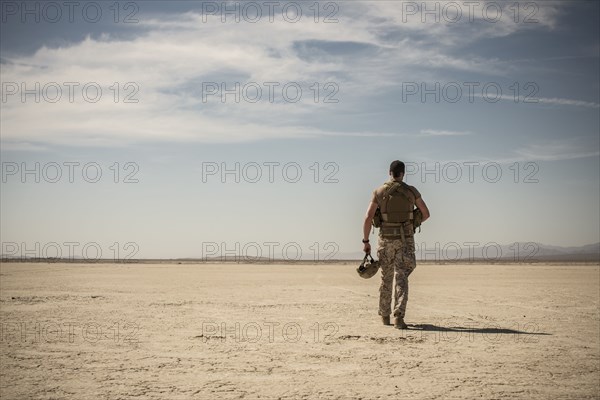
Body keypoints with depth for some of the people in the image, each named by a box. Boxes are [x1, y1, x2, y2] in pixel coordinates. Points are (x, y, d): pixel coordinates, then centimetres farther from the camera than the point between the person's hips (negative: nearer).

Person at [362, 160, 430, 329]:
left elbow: (368, 218, -8)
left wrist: (365, 241, 0)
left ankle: (385, 316, 24)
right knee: (401, 278, -5)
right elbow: (426, 214, 7)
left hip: (386, 240, 1)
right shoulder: (411, 191, 0)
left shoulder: (378, 192, -1)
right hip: (405, 240, -1)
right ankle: (398, 316, -19)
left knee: (386, 278, 15)